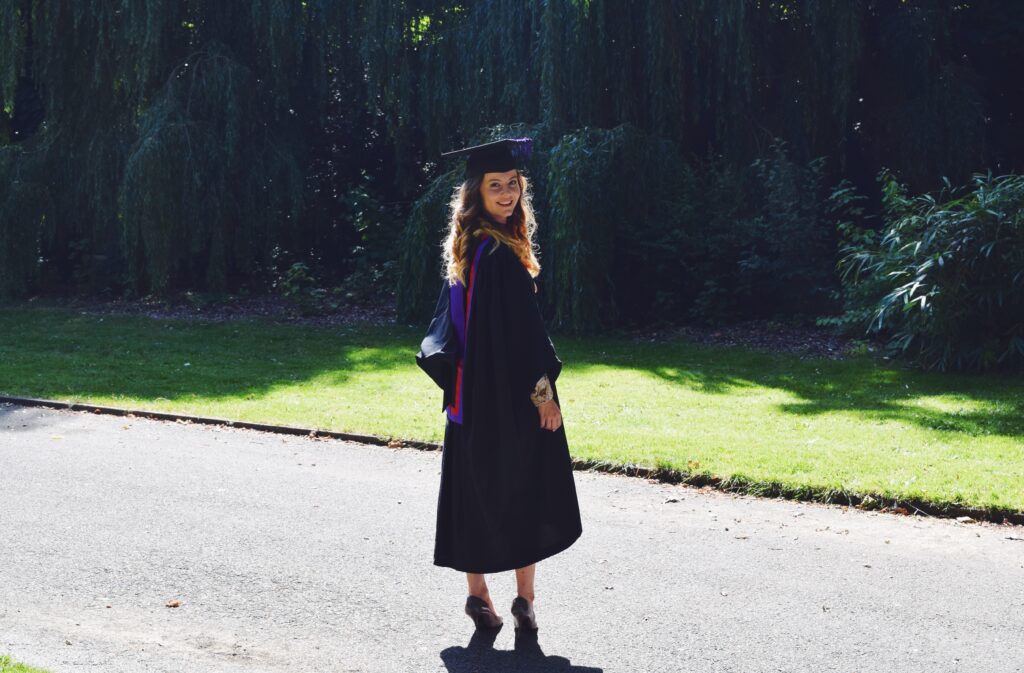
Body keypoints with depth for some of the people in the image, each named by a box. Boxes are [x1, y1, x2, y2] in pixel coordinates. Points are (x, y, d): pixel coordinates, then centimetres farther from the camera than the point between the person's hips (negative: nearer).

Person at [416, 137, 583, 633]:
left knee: (473, 494, 11)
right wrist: (542, 389, -15)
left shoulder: (467, 249, 9)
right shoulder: (501, 253, -19)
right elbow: (521, 330, -20)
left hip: (472, 393, 9)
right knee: (527, 494, 3)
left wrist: (453, 376, 17)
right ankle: (524, 598, 9)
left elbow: (448, 322, 14)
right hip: (509, 396, -9)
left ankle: (478, 593, 18)